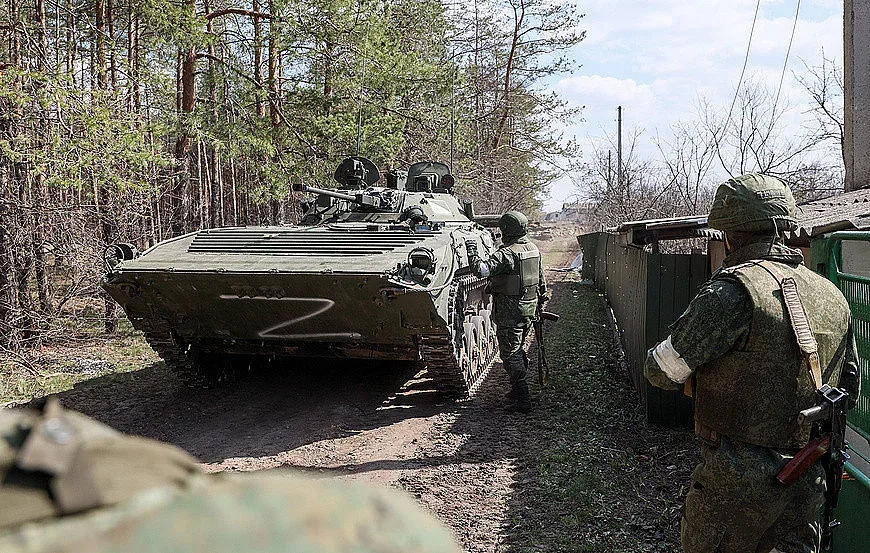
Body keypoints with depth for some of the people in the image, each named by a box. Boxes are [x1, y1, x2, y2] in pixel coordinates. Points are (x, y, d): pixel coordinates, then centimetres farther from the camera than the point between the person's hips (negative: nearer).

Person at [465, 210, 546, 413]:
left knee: (510, 354, -4)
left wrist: (472, 251, -17)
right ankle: (518, 389, 32)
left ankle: (522, 400, -4)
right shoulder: (533, 249, 9)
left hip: (510, 310, -9)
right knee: (519, 349, 21)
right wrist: (541, 298, 30)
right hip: (529, 308, 9)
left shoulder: (506, 253, -19)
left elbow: (482, 270, -30)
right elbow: (541, 279, 18)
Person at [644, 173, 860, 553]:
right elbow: (850, 388, 16)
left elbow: (662, 370, -13)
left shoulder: (732, 292, -19)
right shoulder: (832, 297, 5)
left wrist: (694, 379, 8)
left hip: (739, 478, -6)